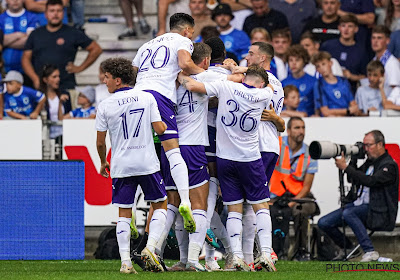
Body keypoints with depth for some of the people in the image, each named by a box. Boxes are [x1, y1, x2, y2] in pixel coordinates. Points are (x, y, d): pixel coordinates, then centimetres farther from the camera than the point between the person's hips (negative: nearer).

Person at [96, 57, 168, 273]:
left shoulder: (105, 106, -4)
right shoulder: (147, 98, -2)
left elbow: (100, 142, 2)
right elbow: (160, 129, -4)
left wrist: (103, 162, 19)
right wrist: (164, 125, 19)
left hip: (121, 166, 0)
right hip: (147, 163, 0)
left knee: (124, 213, 6)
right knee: (160, 205, 14)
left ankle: (125, 261, 0)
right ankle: (150, 248, -4)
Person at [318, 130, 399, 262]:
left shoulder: (389, 165, -10)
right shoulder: (369, 162, 16)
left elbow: (370, 181, -25)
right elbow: (352, 179, 23)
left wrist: (345, 167, -23)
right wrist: (353, 160, 8)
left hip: (377, 210, -9)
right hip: (357, 204, 9)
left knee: (348, 213, -37)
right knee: (323, 223, -3)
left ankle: (370, 252, -31)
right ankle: (349, 249, 17)